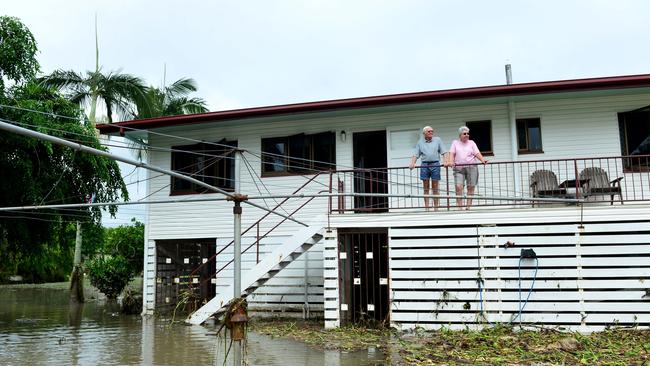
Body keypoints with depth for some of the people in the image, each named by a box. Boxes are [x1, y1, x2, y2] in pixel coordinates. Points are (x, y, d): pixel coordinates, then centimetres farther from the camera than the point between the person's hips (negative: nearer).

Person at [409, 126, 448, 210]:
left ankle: (436, 207, 5)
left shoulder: (437, 140, 11)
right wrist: (412, 163, -9)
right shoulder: (420, 142, 13)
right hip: (424, 165, 1)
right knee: (426, 188, 1)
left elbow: (444, 152, 5)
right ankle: (426, 207, 3)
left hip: (435, 164, -1)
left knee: (435, 188, 2)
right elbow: (415, 154, 8)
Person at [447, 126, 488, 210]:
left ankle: (468, 206, 3)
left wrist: (483, 160, -13)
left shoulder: (471, 143, 16)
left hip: (472, 167, 1)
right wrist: (451, 162, -17)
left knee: (471, 187, -2)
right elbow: (452, 153, 2)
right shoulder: (455, 142, 15)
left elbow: (477, 153, 5)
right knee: (458, 187, -15)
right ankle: (459, 207, -13)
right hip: (459, 168, -1)